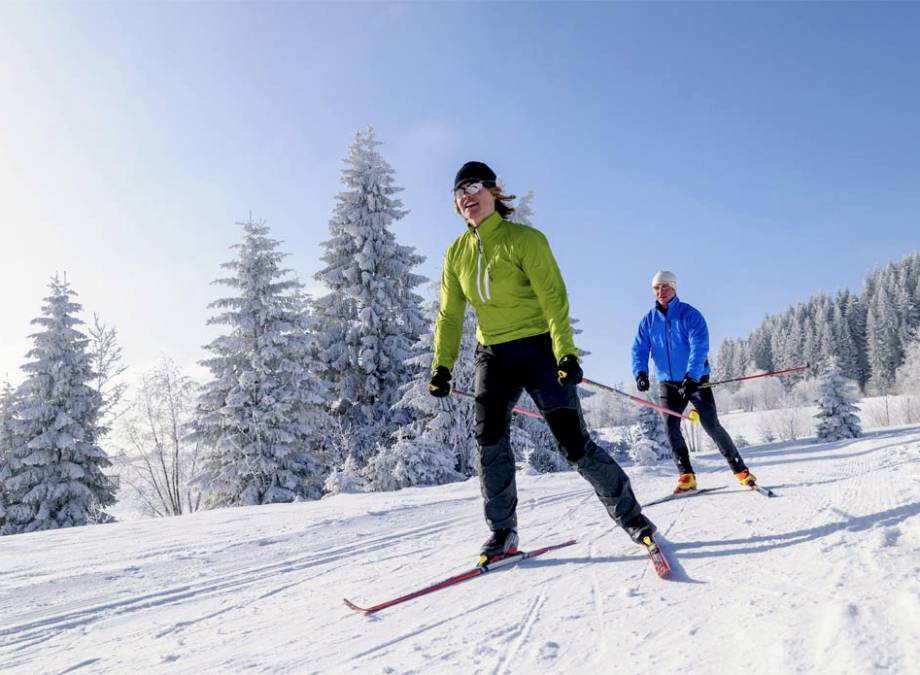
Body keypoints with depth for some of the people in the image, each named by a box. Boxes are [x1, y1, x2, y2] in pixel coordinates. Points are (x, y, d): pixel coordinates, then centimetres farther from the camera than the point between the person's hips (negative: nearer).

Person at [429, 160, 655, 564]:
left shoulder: (525, 239, -9)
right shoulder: (456, 253, 7)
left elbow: (553, 299, -16)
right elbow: (450, 315, 11)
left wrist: (566, 352, -27)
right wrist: (442, 366, 4)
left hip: (537, 349, -4)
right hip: (492, 355, 4)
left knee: (574, 442, -6)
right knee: (489, 439, -10)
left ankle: (629, 515, 12)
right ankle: (502, 532, 4)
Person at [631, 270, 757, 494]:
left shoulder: (690, 315, -9)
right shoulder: (648, 320, 3)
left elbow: (699, 347, -20)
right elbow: (639, 350, -2)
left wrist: (691, 377, -33)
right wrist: (640, 373, -21)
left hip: (696, 379, -4)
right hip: (668, 382, 4)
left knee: (711, 425, -8)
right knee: (671, 427, -6)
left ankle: (740, 470, 5)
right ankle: (687, 476, 2)